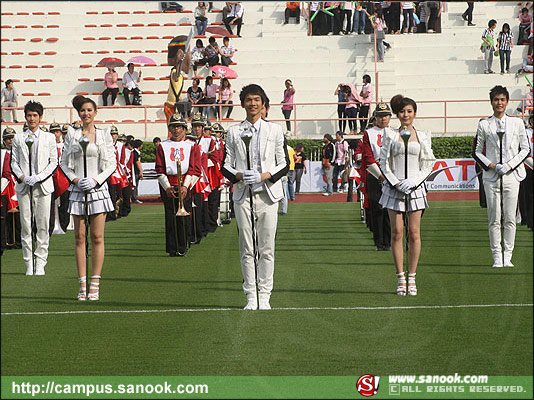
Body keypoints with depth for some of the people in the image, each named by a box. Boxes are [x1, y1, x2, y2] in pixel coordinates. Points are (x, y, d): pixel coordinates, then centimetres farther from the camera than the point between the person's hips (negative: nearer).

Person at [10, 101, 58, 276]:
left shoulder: (49, 138, 9)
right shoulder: (18, 138, 11)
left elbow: (54, 162, 5)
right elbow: (13, 162, 9)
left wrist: (39, 177, -9)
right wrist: (22, 177, -9)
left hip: (43, 186, -1)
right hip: (23, 186, 1)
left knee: (43, 225, -3)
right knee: (25, 225, -1)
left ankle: (40, 263, 1)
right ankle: (29, 264, 4)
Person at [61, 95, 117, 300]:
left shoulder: (104, 134, 5)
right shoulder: (72, 134, 7)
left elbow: (112, 164, 4)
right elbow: (64, 162, 8)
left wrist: (96, 180, -9)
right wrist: (74, 179, -8)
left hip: (98, 189, -1)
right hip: (77, 190, 1)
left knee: (97, 237, -3)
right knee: (79, 238, 1)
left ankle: (95, 284, 0)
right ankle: (82, 284, 4)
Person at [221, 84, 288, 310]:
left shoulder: (274, 130, 8)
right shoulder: (234, 132, 9)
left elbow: (284, 164, 7)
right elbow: (226, 166, 9)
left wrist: (263, 176, -10)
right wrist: (240, 176, -12)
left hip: (267, 194, 0)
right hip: (243, 195, 0)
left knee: (266, 249, -2)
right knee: (247, 249, 0)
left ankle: (264, 296, 3)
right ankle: (251, 297, 4)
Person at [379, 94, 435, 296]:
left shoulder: (423, 136, 8)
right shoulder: (390, 135, 5)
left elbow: (428, 165, 6)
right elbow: (384, 163, 3)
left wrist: (414, 181, -9)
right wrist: (396, 183, -10)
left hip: (415, 187, 1)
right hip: (394, 187, -1)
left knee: (414, 234, -1)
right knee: (397, 233, -3)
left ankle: (412, 278, 6)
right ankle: (400, 278, 3)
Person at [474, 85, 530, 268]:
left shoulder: (517, 123, 7)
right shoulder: (484, 125, 5)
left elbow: (525, 149, 9)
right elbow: (477, 151, 9)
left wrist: (510, 164, -6)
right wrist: (490, 165, -7)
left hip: (511, 176, 0)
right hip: (491, 177, 0)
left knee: (509, 219, 0)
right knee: (494, 219, -2)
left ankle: (508, 256, 6)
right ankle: (497, 257, 3)